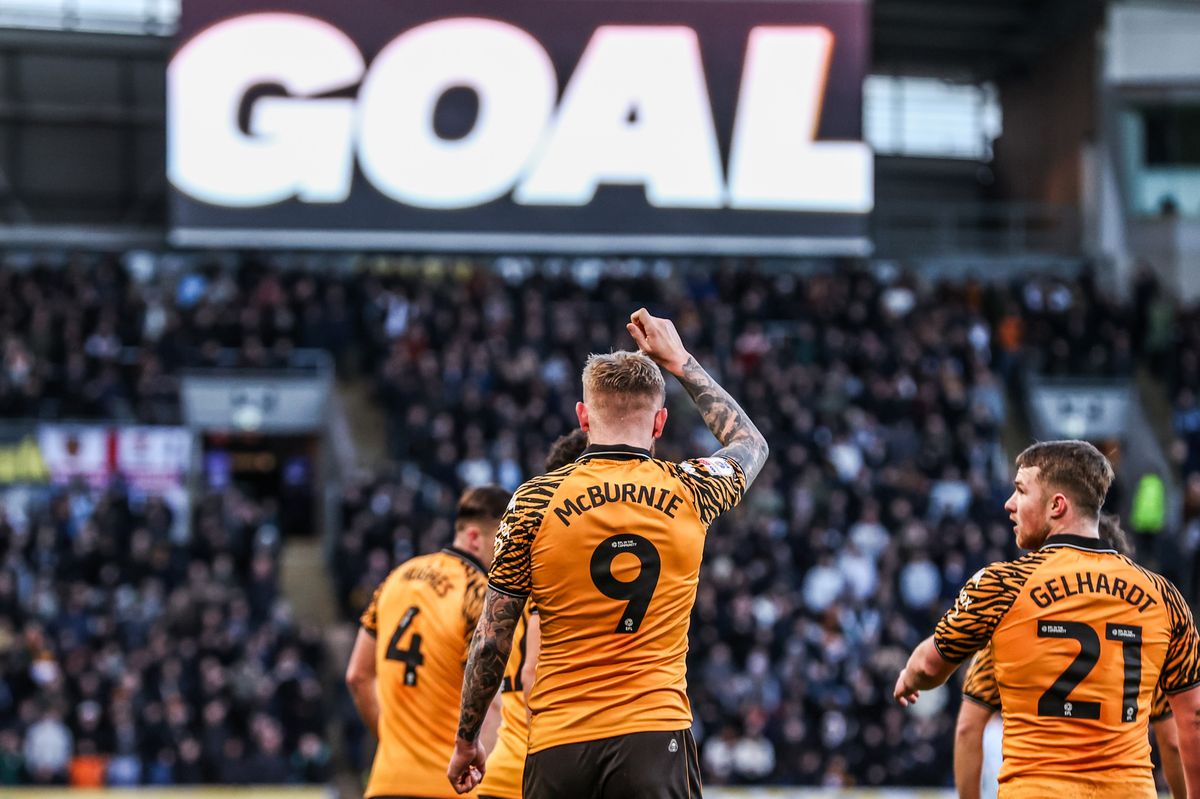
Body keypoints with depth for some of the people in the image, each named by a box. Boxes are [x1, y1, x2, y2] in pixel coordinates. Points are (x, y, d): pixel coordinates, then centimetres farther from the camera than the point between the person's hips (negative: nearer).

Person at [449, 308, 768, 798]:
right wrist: (680, 362, 35)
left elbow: (491, 641, 3)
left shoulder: (534, 502, 1)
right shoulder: (688, 493, 4)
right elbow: (751, 444, 29)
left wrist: (466, 739, 15)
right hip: (655, 736, 0)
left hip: (557, 746, 0)